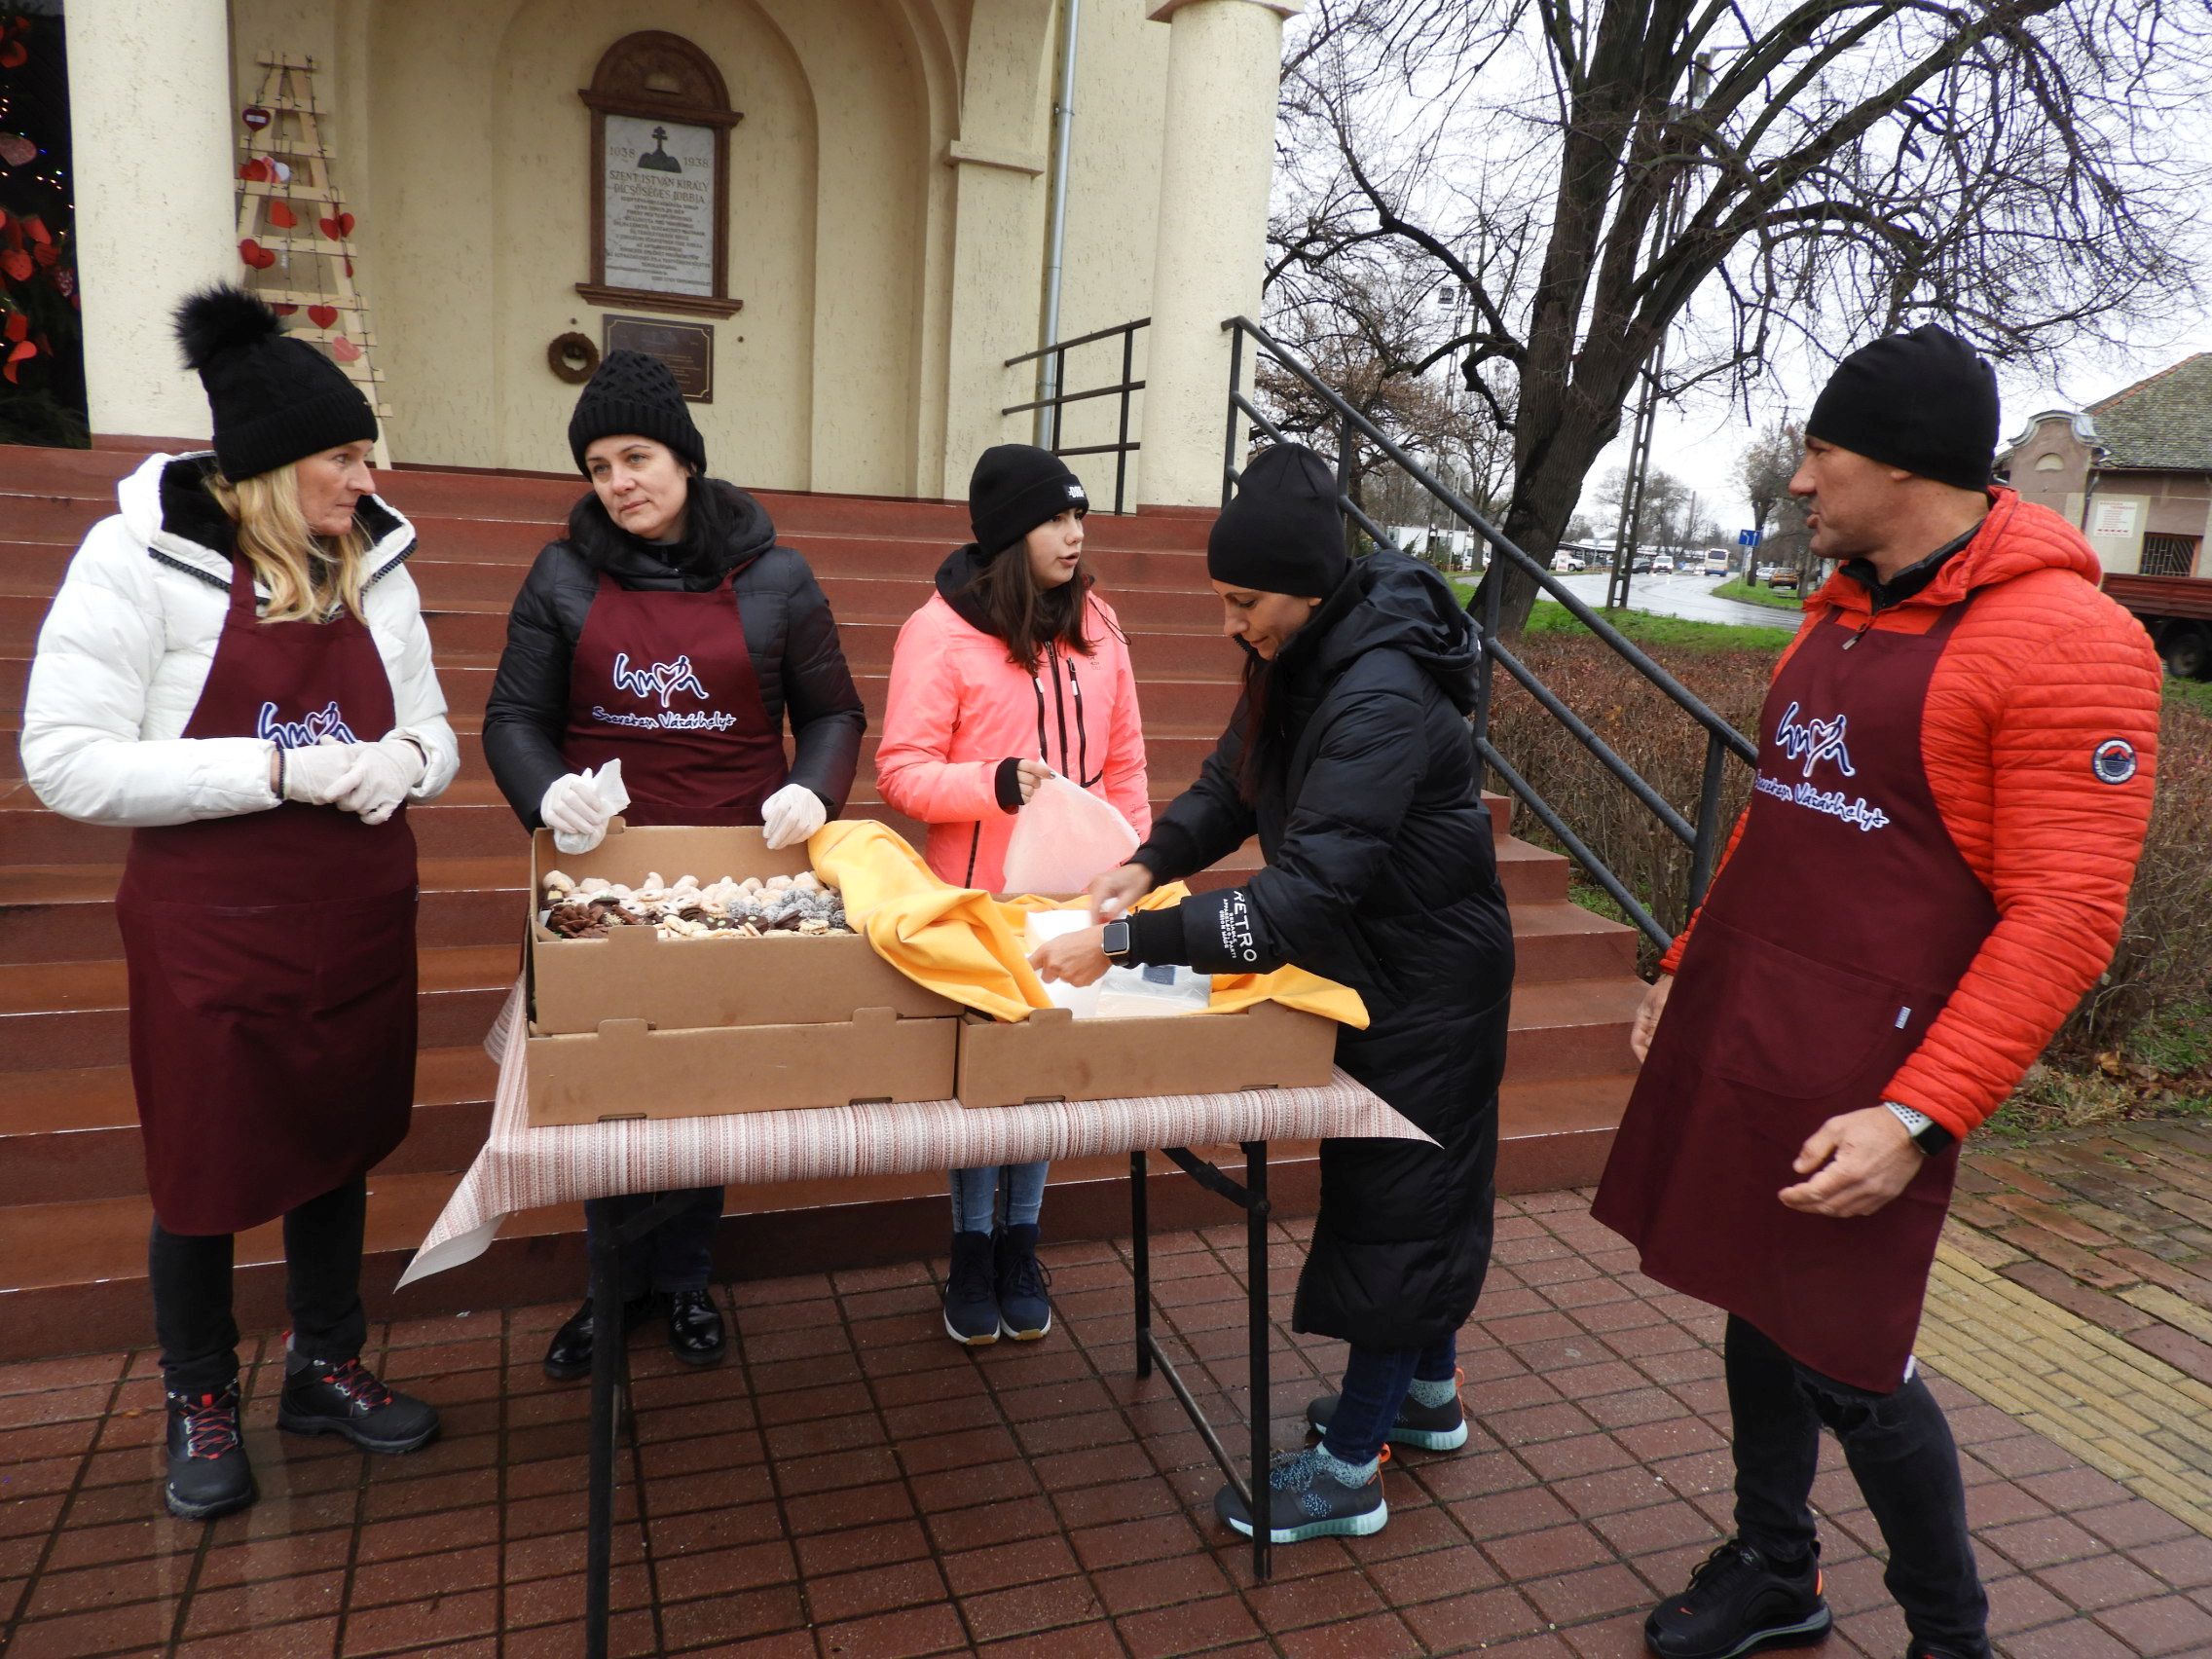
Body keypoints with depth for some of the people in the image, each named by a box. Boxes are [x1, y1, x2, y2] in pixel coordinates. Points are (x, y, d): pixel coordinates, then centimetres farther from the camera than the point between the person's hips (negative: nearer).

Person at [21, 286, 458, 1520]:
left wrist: (403, 756, -14)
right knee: (205, 1175, 11)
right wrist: (278, 770, -23)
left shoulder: (375, 562, 2)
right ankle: (201, 1406, 35)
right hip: (212, 938, -4)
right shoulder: (142, 559, -13)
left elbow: (433, 734, 10)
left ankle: (328, 1367, 40)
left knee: (339, 1148, 18)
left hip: (362, 922, 5)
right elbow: (66, 763, -16)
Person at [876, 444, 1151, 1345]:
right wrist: (998, 782, -26)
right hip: (977, 896, -4)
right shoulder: (940, 629, -9)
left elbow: (1125, 761, 10)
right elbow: (901, 772, -11)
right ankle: (972, 1253, 27)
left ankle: (1019, 1246, 29)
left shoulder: (1094, 622, 4)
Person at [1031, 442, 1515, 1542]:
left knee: (1392, 1201, 2)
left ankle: (1349, 1470, 17)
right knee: (1423, 1183, 21)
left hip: (1428, 982, -9)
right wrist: (1151, 862, -11)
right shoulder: (1300, 658, -4)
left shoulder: (1381, 701, -33)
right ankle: (1427, 1393, 41)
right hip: (1376, 961, 9)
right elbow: (1234, 780, 7)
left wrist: (1125, 943, -40)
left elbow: (1307, 896, -39)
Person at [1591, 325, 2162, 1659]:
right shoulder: (1840, 614, 12)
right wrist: (1684, 971, 19)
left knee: (1847, 1363, 3)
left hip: (1860, 1065, -7)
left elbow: (2065, 922, -17)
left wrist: (1918, 1120, -22)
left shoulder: (2068, 642, -14)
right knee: (1759, 1311, 17)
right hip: (1732, 1035, 7)